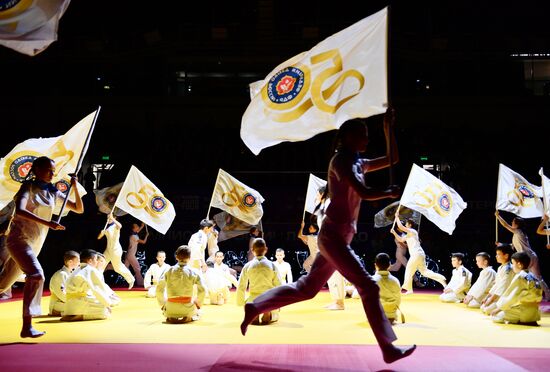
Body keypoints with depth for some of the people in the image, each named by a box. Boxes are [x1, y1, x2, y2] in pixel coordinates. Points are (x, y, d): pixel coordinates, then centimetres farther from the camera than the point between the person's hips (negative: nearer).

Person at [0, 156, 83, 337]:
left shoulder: (53, 192, 9)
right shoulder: (28, 187, -8)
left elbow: (79, 209, 9)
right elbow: (19, 210, -27)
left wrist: (74, 187, -4)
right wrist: (47, 223, -36)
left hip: (35, 244, 7)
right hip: (19, 239, -7)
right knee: (36, 275, -26)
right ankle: (27, 327, -27)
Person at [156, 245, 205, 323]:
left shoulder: (169, 271, -4)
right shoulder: (193, 272, -8)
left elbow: (159, 289, -3)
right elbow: (202, 290, -7)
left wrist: (163, 304, 13)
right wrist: (198, 304, 11)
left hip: (171, 310, 2)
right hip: (187, 310, -2)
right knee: (196, 311, 33)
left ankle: (171, 317, 15)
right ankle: (187, 318, 10)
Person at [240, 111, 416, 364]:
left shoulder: (357, 163, 17)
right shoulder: (341, 160, -10)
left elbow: (392, 159, 24)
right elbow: (364, 193, -22)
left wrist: (388, 129, 19)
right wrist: (390, 193, -8)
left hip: (338, 236, 10)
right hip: (334, 236, -10)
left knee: (306, 288, 14)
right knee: (369, 288, -8)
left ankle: (255, 308, 20)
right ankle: (388, 349, 0)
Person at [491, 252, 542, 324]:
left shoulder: (519, 277, -14)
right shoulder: (532, 276, 11)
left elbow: (511, 297, -12)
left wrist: (499, 308, -2)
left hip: (524, 312, -9)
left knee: (496, 317, -4)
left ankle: (522, 321, -9)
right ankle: (529, 320, 8)